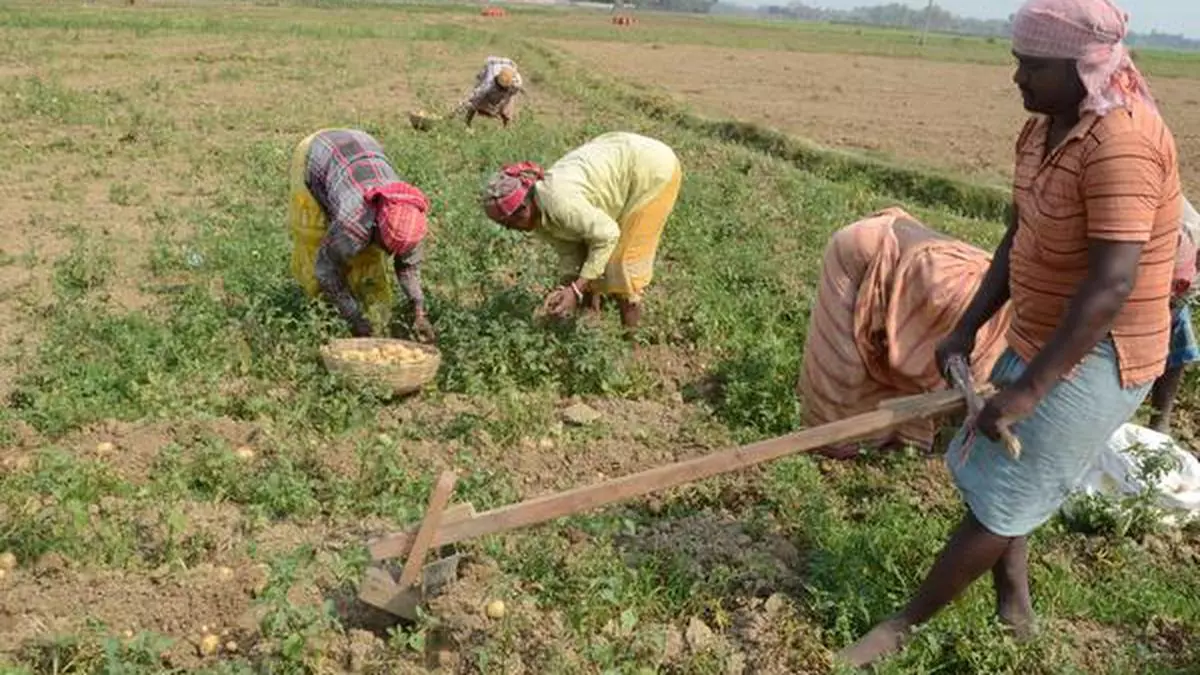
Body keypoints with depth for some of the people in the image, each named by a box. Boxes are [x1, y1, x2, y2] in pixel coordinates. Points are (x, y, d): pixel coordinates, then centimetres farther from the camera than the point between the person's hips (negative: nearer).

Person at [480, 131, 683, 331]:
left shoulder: (556, 202, -33)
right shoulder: (538, 216, -5)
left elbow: (607, 235, -29)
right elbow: (570, 252, 0)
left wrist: (576, 290, -28)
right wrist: (564, 289, -14)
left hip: (653, 170, -9)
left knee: (625, 256, -7)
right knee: (584, 247, 7)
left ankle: (630, 331, 8)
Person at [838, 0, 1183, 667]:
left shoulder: (1120, 142, -26)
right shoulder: (1048, 125, 3)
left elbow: (1112, 286, -30)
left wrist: (1027, 389, -30)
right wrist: (967, 330, 2)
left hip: (1092, 358, -9)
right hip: (1041, 339, 9)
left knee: (998, 498, 0)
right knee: (989, 470, 18)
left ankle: (904, 626, 16)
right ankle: (1015, 612, 36)